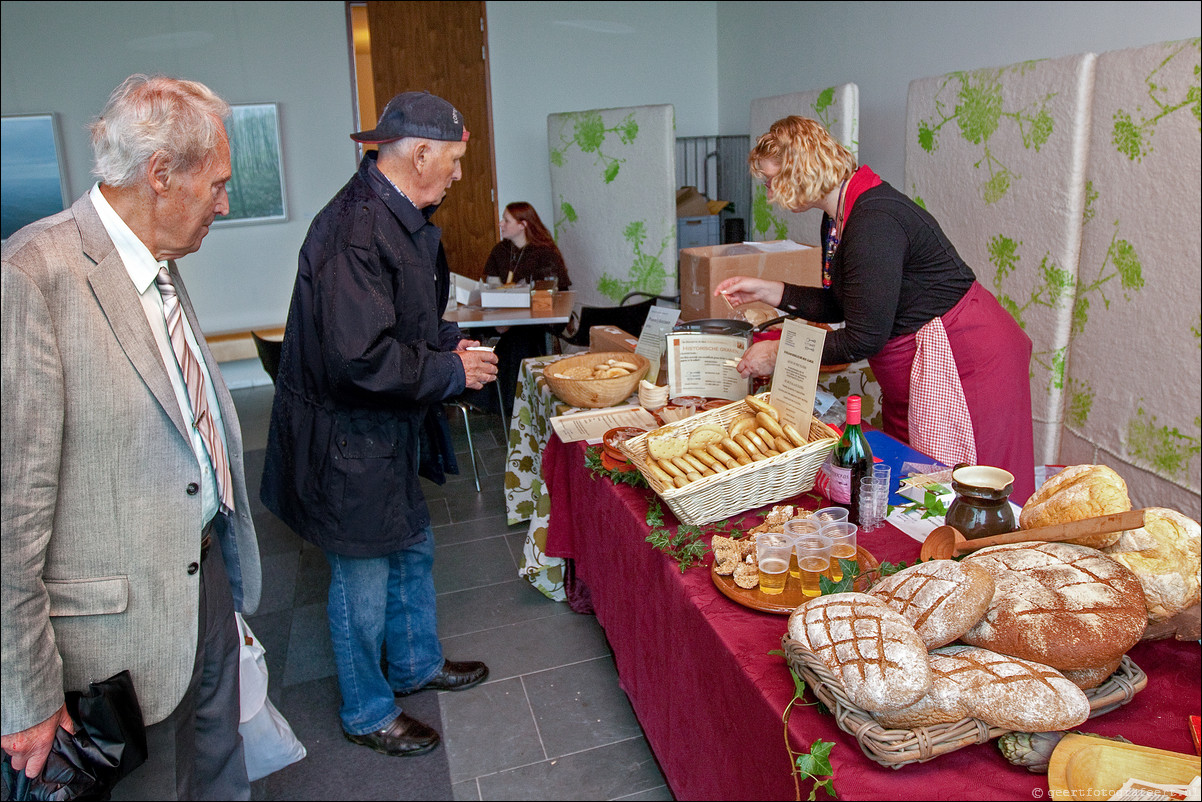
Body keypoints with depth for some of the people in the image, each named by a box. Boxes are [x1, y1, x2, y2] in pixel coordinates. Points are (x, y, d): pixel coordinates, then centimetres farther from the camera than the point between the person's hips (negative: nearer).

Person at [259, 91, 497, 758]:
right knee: (363, 582, 8)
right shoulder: (356, 232, -26)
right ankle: (367, 713, 30)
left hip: (389, 432, 10)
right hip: (347, 442, -10)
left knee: (412, 549, 23)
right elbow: (362, 359, -33)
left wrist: (451, 340, 4)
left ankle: (416, 664, 45)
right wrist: (452, 372, -19)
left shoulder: (401, 218, 8)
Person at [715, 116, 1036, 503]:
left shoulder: (873, 221, -25)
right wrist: (765, 290, 7)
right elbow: (839, 306, 13)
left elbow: (864, 337, -24)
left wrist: (779, 355, -16)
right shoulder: (838, 217, 6)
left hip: (967, 363, -10)